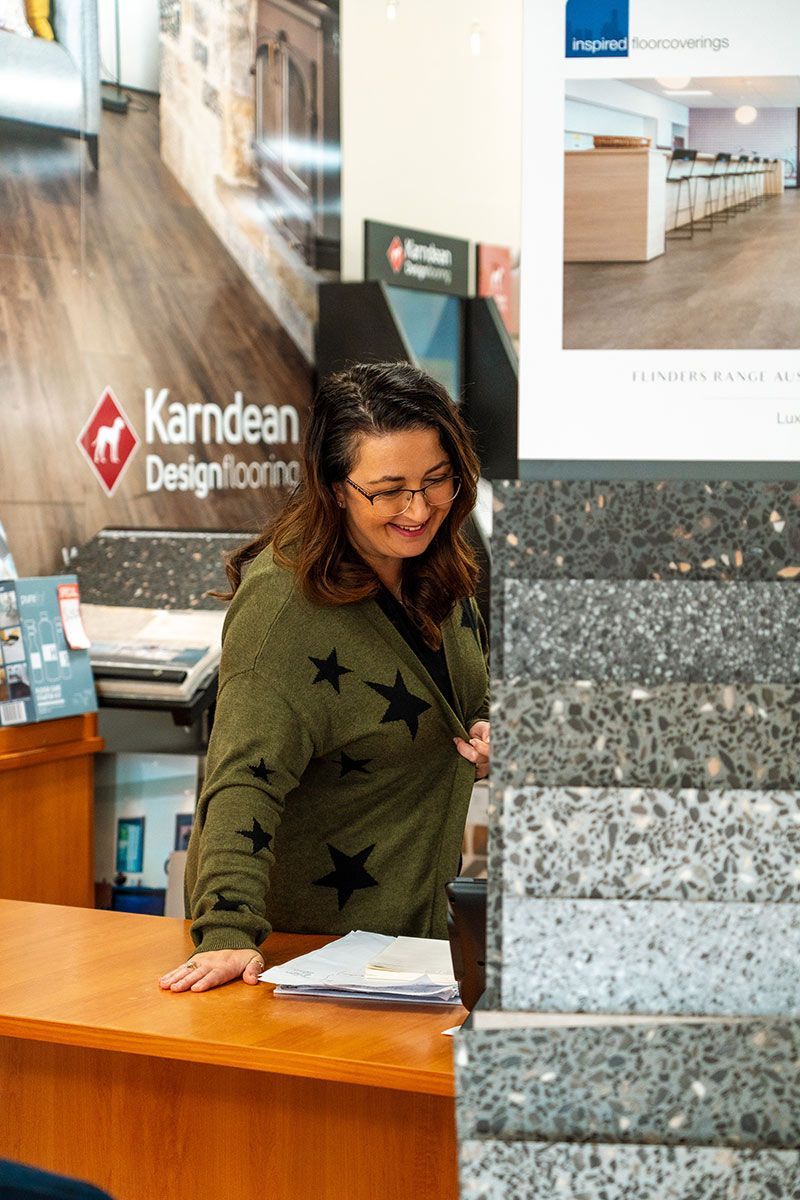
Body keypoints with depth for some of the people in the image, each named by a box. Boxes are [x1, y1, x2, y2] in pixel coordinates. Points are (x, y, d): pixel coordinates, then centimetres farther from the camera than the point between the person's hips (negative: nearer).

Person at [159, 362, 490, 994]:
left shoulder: (439, 571, -1)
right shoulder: (283, 600, -26)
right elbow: (247, 775, -32)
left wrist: (487, 732, -4)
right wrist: (230, 932, -42)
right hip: (308, 927, -7)